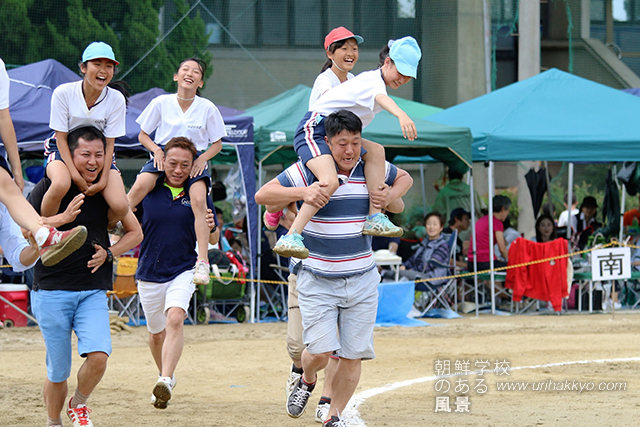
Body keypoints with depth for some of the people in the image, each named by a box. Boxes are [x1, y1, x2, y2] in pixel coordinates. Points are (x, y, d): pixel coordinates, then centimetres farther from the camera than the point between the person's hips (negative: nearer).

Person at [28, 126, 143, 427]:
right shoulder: (50, 187, -5)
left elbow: (135, 233, 16)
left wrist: (108, 253, -1)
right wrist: (63, 218, -23)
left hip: (94, 291, 3)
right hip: (52, 291, -2)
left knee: (99, 355, -18)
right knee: (58, 371, 2)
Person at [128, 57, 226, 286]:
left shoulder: (208, 108, 2)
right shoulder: (161, 103, 2)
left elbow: (217, 144, 10)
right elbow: (143, 135, 10)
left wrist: (203, 158, -9)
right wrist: (156, 149, -9)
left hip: (195, 159, 0)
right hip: (164, 154, 0)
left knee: (199, 200, -29)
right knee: (141, 185, -33)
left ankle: (202, 261, -30)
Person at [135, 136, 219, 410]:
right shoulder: (148, 190, -4)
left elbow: (213, 241, 4)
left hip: (182, 271, -2)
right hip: (149, 273, 2)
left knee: (175, 319, -27)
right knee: (156, 332, 16)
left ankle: (165, 382, -35)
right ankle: (165, 374, 43)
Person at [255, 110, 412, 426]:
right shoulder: (308, 170, -10)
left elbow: (404, 178, 22)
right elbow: (262, 195, -12)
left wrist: (390, 197, -2)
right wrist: (302, 192, -28)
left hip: (362, 280, 3)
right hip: (317, 280, -3)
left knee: (352, 356, 0)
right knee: (320, 352, -12)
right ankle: (306, 380, 24)